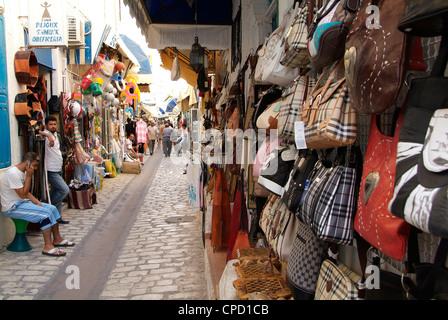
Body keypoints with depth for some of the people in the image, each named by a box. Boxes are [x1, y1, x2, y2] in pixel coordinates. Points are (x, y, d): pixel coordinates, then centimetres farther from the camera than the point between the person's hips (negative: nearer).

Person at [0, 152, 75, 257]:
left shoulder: (22, 172, 10)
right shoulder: (13, 173, -21)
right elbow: (23, 194, -22)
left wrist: (37, 202, -1)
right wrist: (29, 176, -19)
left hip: (22, 202, 10)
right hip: (12, 208, -10)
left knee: (53, 208, 3)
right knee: (46, 213, -24)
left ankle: (57, 239, 13)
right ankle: (48, 247, -20)